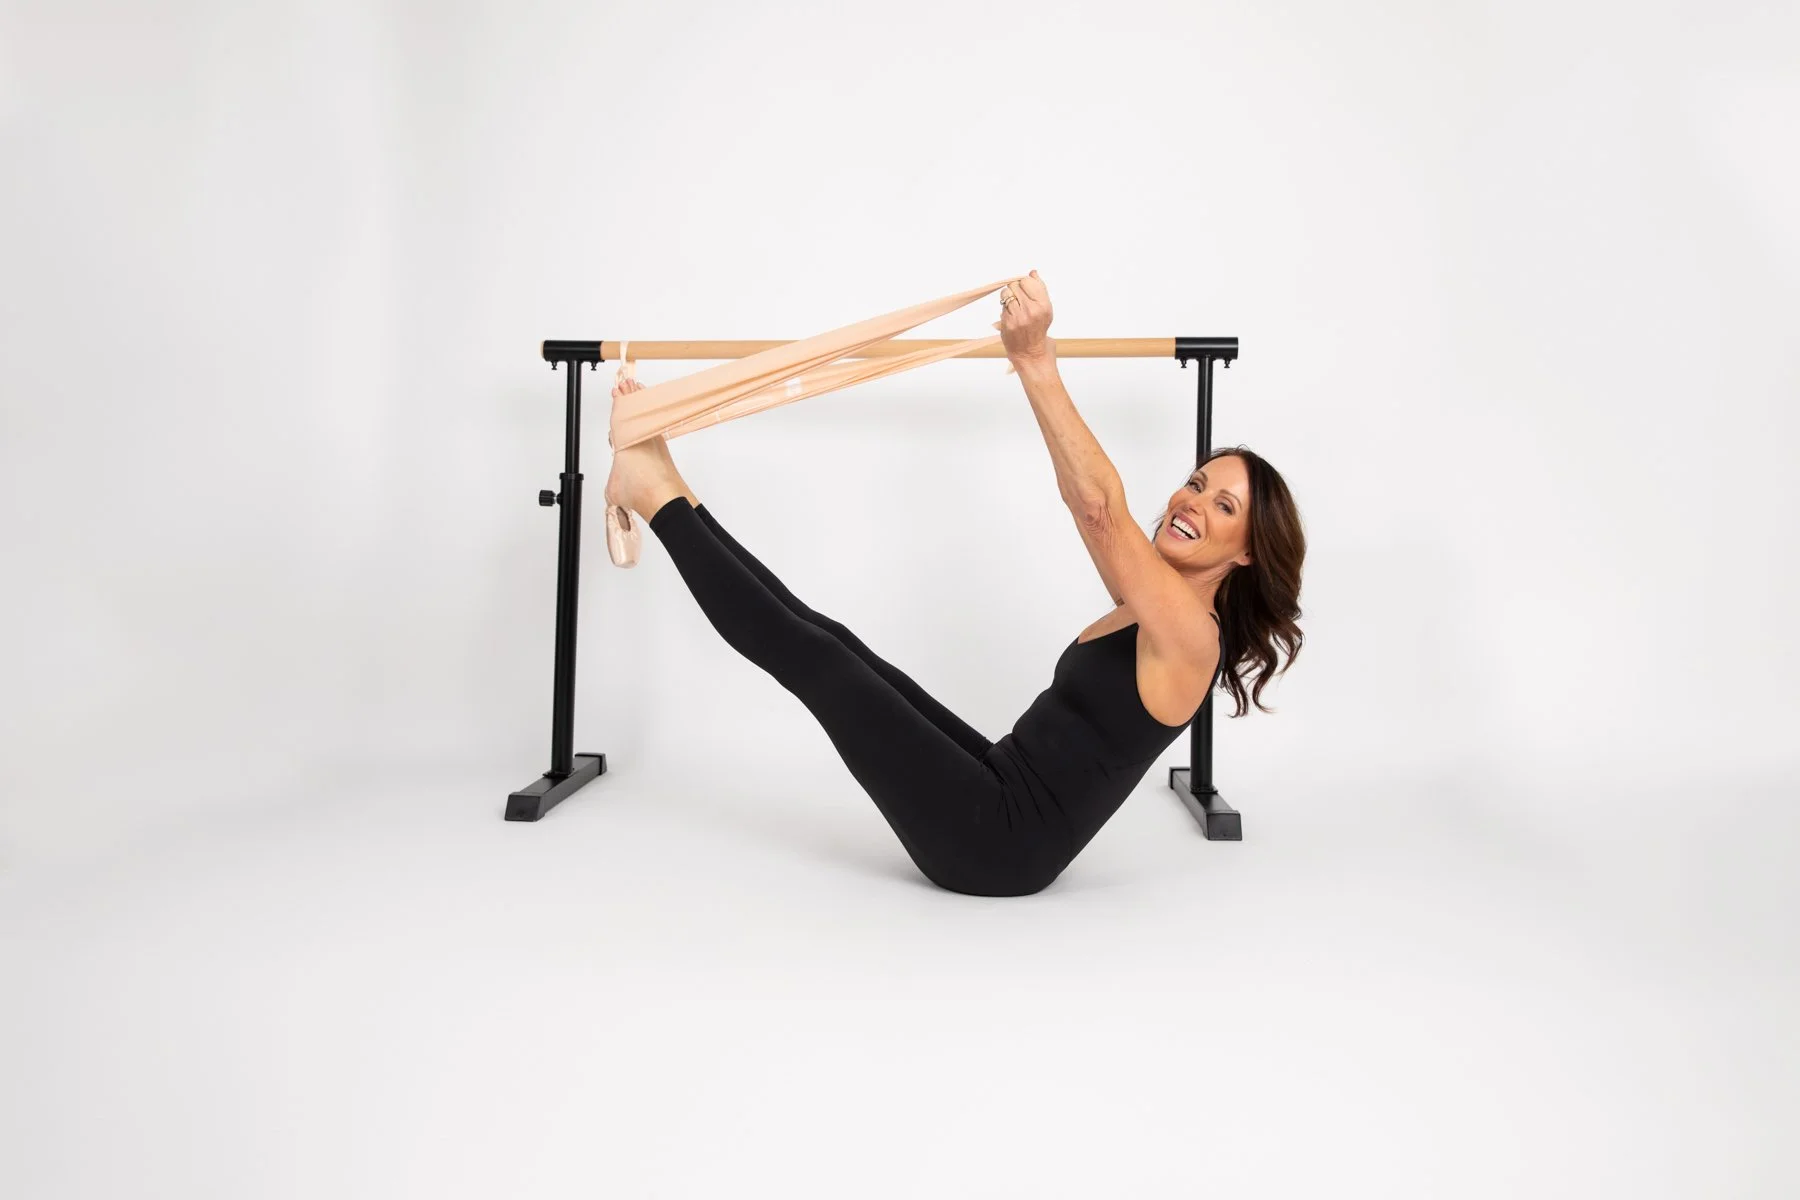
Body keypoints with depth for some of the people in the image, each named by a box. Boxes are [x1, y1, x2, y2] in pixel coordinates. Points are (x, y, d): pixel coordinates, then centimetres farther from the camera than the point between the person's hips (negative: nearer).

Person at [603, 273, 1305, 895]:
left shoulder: (1190, 636, -14)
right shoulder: (1153, 612, 11)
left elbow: (1101, 507, -26)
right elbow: (1083, 498, 14)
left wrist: (1035, 361, -27)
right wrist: (1034, 357, 8)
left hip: (999, 841, -8)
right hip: (1000, 795, 8)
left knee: (813, 654, -9)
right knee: (831, 639, 6)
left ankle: (657, 497, 3)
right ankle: (674, 499, 15)